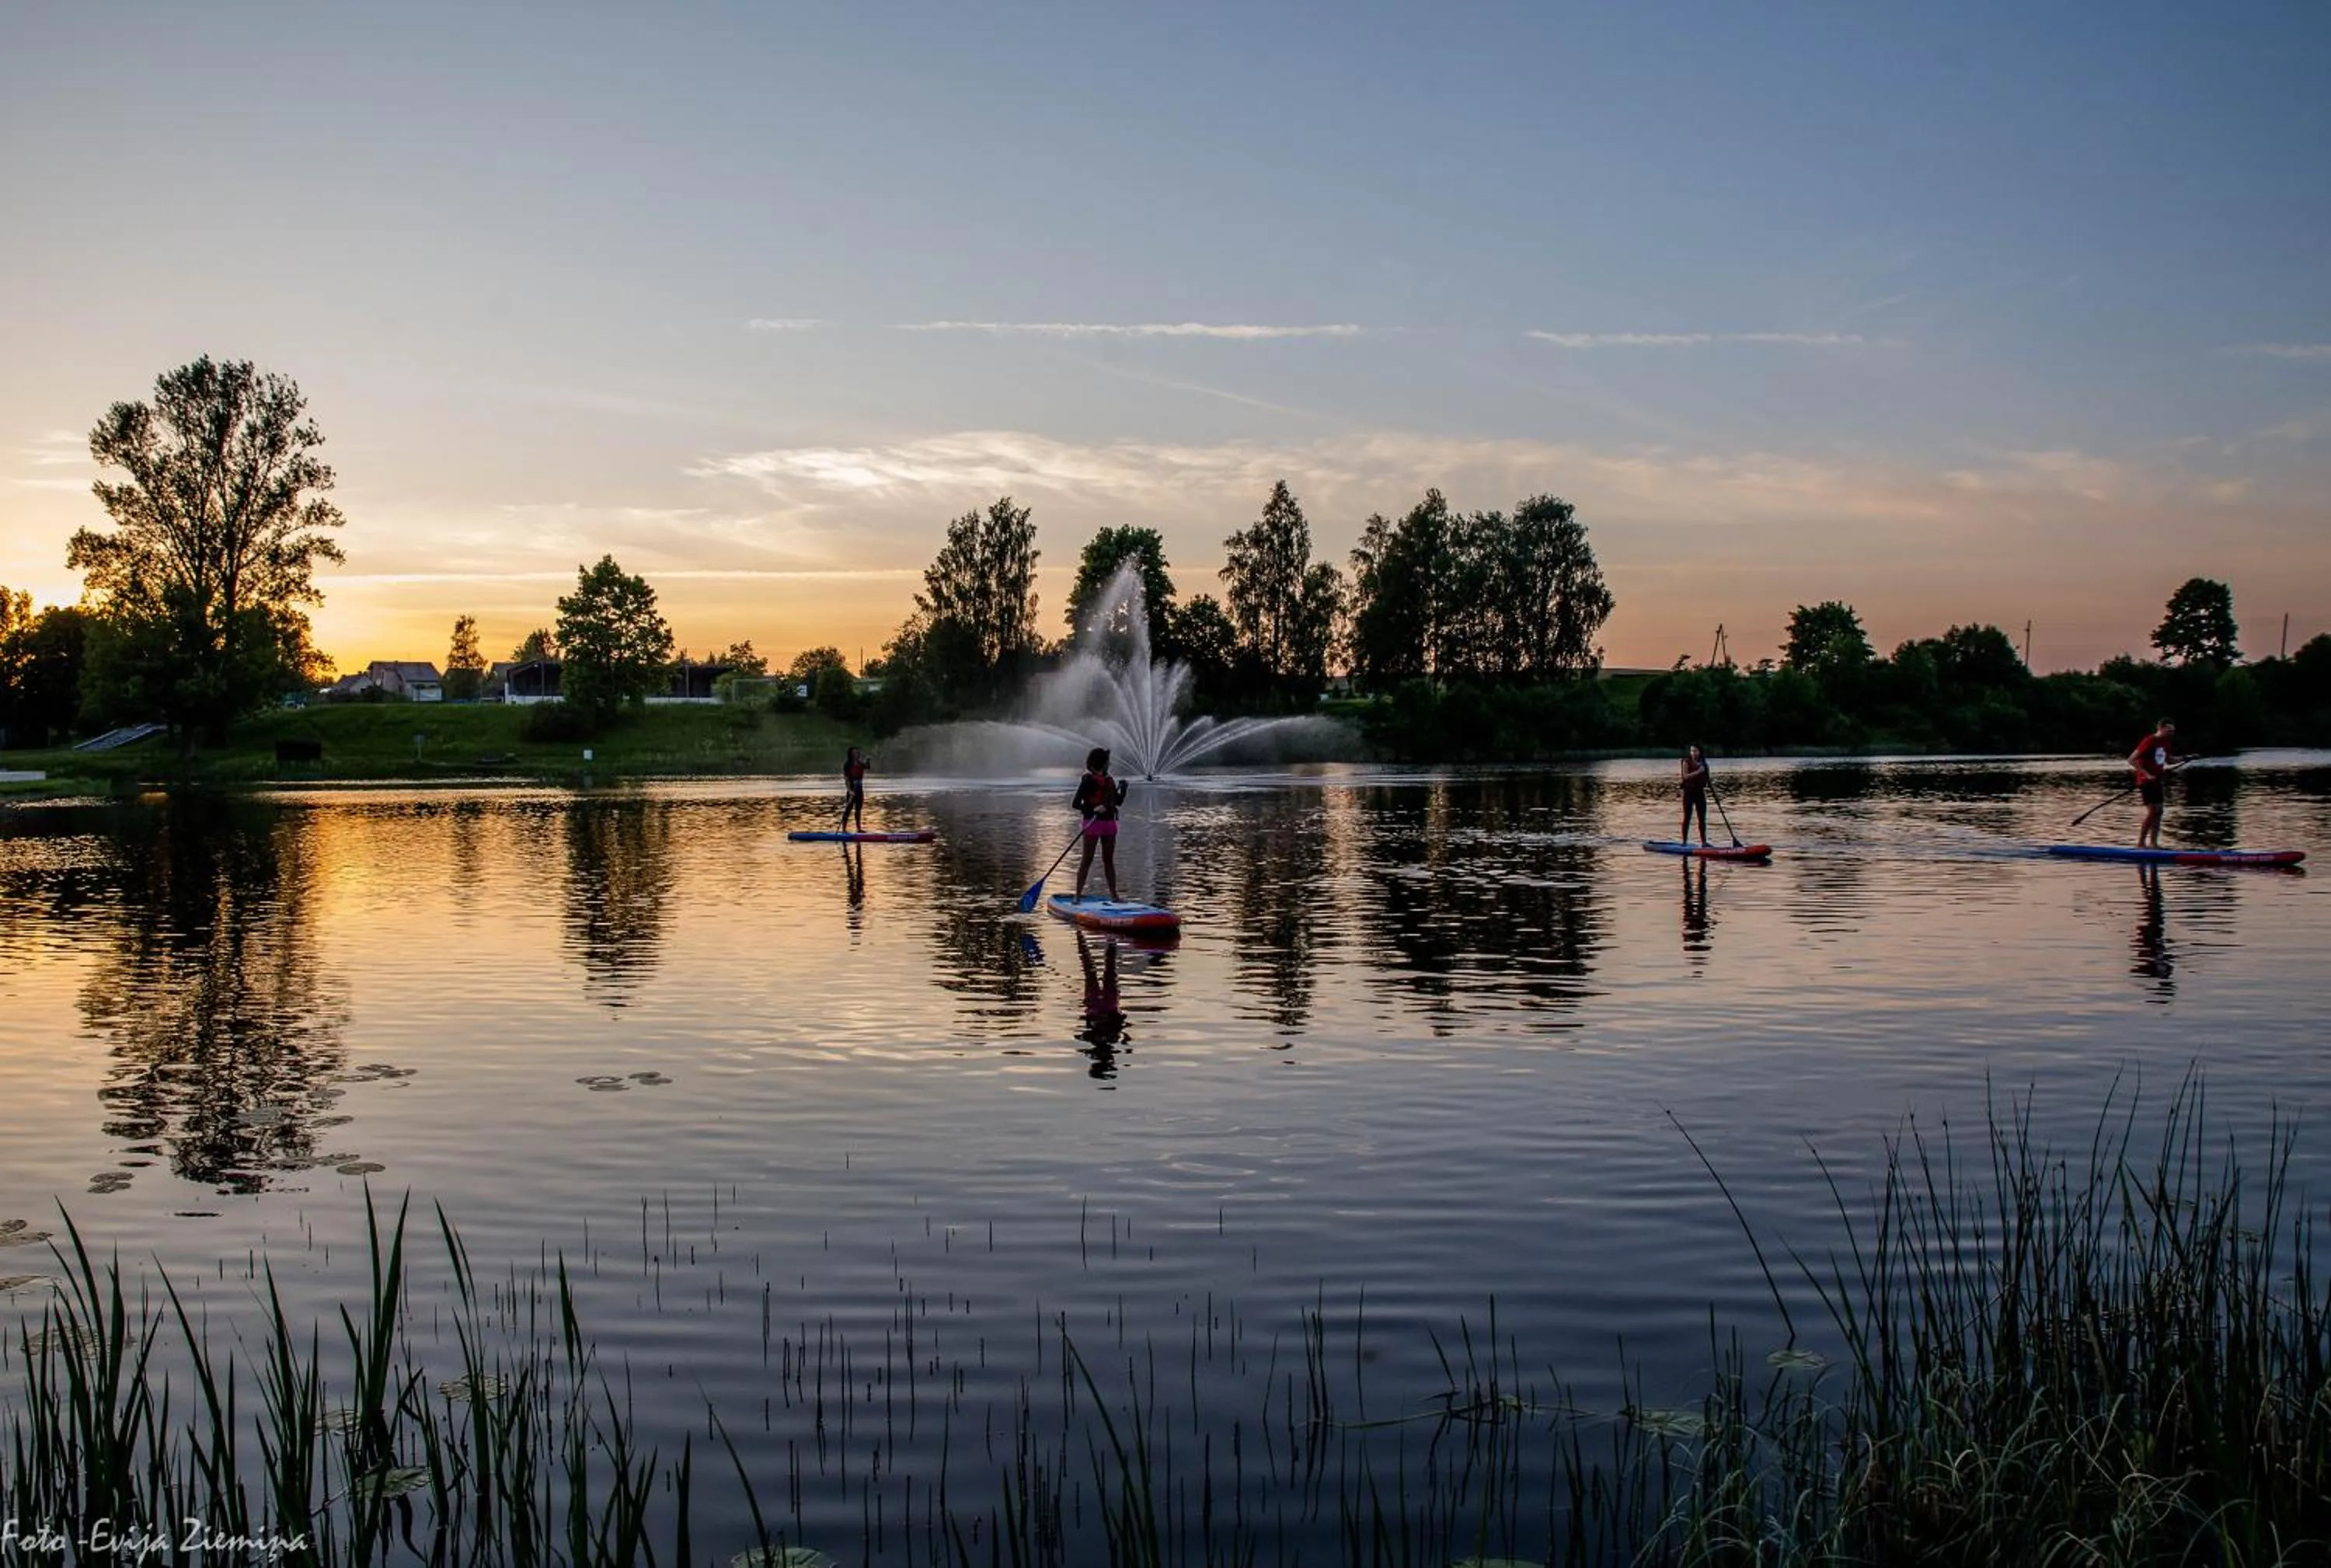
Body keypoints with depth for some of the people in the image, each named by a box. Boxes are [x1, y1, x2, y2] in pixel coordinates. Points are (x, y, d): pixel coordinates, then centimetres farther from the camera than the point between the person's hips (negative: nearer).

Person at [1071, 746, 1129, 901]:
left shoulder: (1109, 780, 13)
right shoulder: (1088, 780, -8)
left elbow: (1119, 802, 14)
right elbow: (1076, 803, -12)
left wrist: (1123, 788, -2)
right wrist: (1093, 809, -23)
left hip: (1109, 822, 7)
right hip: (1093, 823, -7)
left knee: (1109, 860, 11)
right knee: (1087, 860, -4)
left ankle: (1113, 894, 15)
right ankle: (1078, 894, -1)